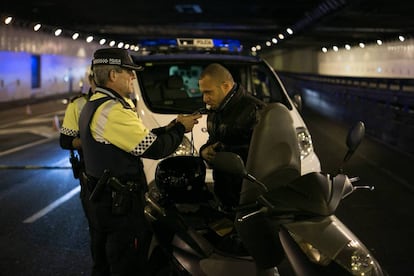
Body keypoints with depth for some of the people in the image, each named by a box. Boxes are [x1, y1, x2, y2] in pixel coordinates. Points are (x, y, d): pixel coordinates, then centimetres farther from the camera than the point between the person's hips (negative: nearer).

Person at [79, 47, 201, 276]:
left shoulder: (94, 105, 12)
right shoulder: (113, 110, -21)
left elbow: (138, 139, 13)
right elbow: (154, 148, -21)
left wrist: (169, 128, 7)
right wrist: (180, 129, -5)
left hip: (101, 200, 10)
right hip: (121, 205, -10)